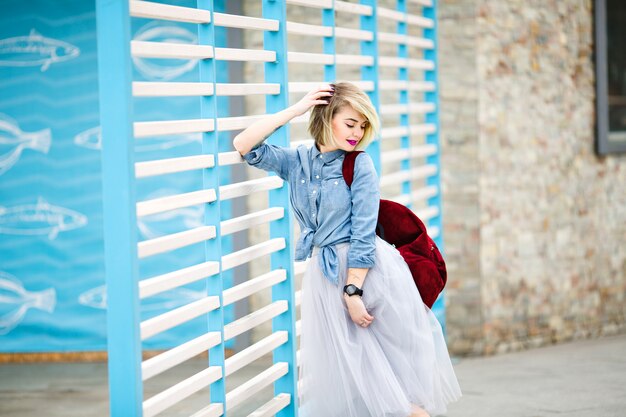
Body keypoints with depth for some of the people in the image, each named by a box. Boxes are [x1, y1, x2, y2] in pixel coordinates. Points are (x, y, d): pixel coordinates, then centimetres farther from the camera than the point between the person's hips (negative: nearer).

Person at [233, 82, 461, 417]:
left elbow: (364, 233, -11)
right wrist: (295, 110, -8)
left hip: (369, 272, -4)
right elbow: (244, 145, -6)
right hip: (324, 275, 4)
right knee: (341, 374, 7)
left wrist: (353, 292, -16)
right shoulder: (297, 162, 5)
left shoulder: (359, 165, -6)